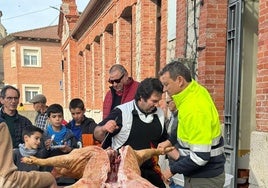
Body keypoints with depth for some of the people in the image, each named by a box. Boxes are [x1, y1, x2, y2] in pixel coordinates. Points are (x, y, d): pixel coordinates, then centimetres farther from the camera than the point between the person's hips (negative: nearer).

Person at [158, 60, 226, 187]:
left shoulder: (195, 110, -30)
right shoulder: (196, 90, -3)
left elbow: (200, 156, -30)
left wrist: (172, 170, -17)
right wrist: (170, 141, 8)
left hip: (205, 178, -8)